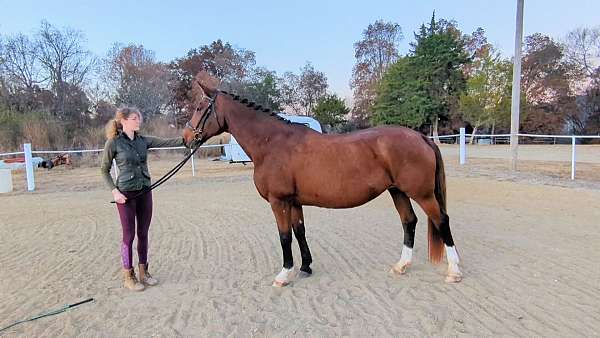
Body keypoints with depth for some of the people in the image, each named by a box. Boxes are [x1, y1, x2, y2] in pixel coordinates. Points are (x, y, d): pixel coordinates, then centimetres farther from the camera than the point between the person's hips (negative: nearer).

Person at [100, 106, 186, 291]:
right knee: (129, 235, 3)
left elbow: (168, 142, -3)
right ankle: (128, 276, 18)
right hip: (126, 194, -5)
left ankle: (143, 272, 25)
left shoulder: (144, 140, 5)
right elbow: (104, 170, -1)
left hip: (145, 192, 5)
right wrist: (114, 191, -11)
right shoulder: (113, 143, -7)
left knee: (143, 233, 12)